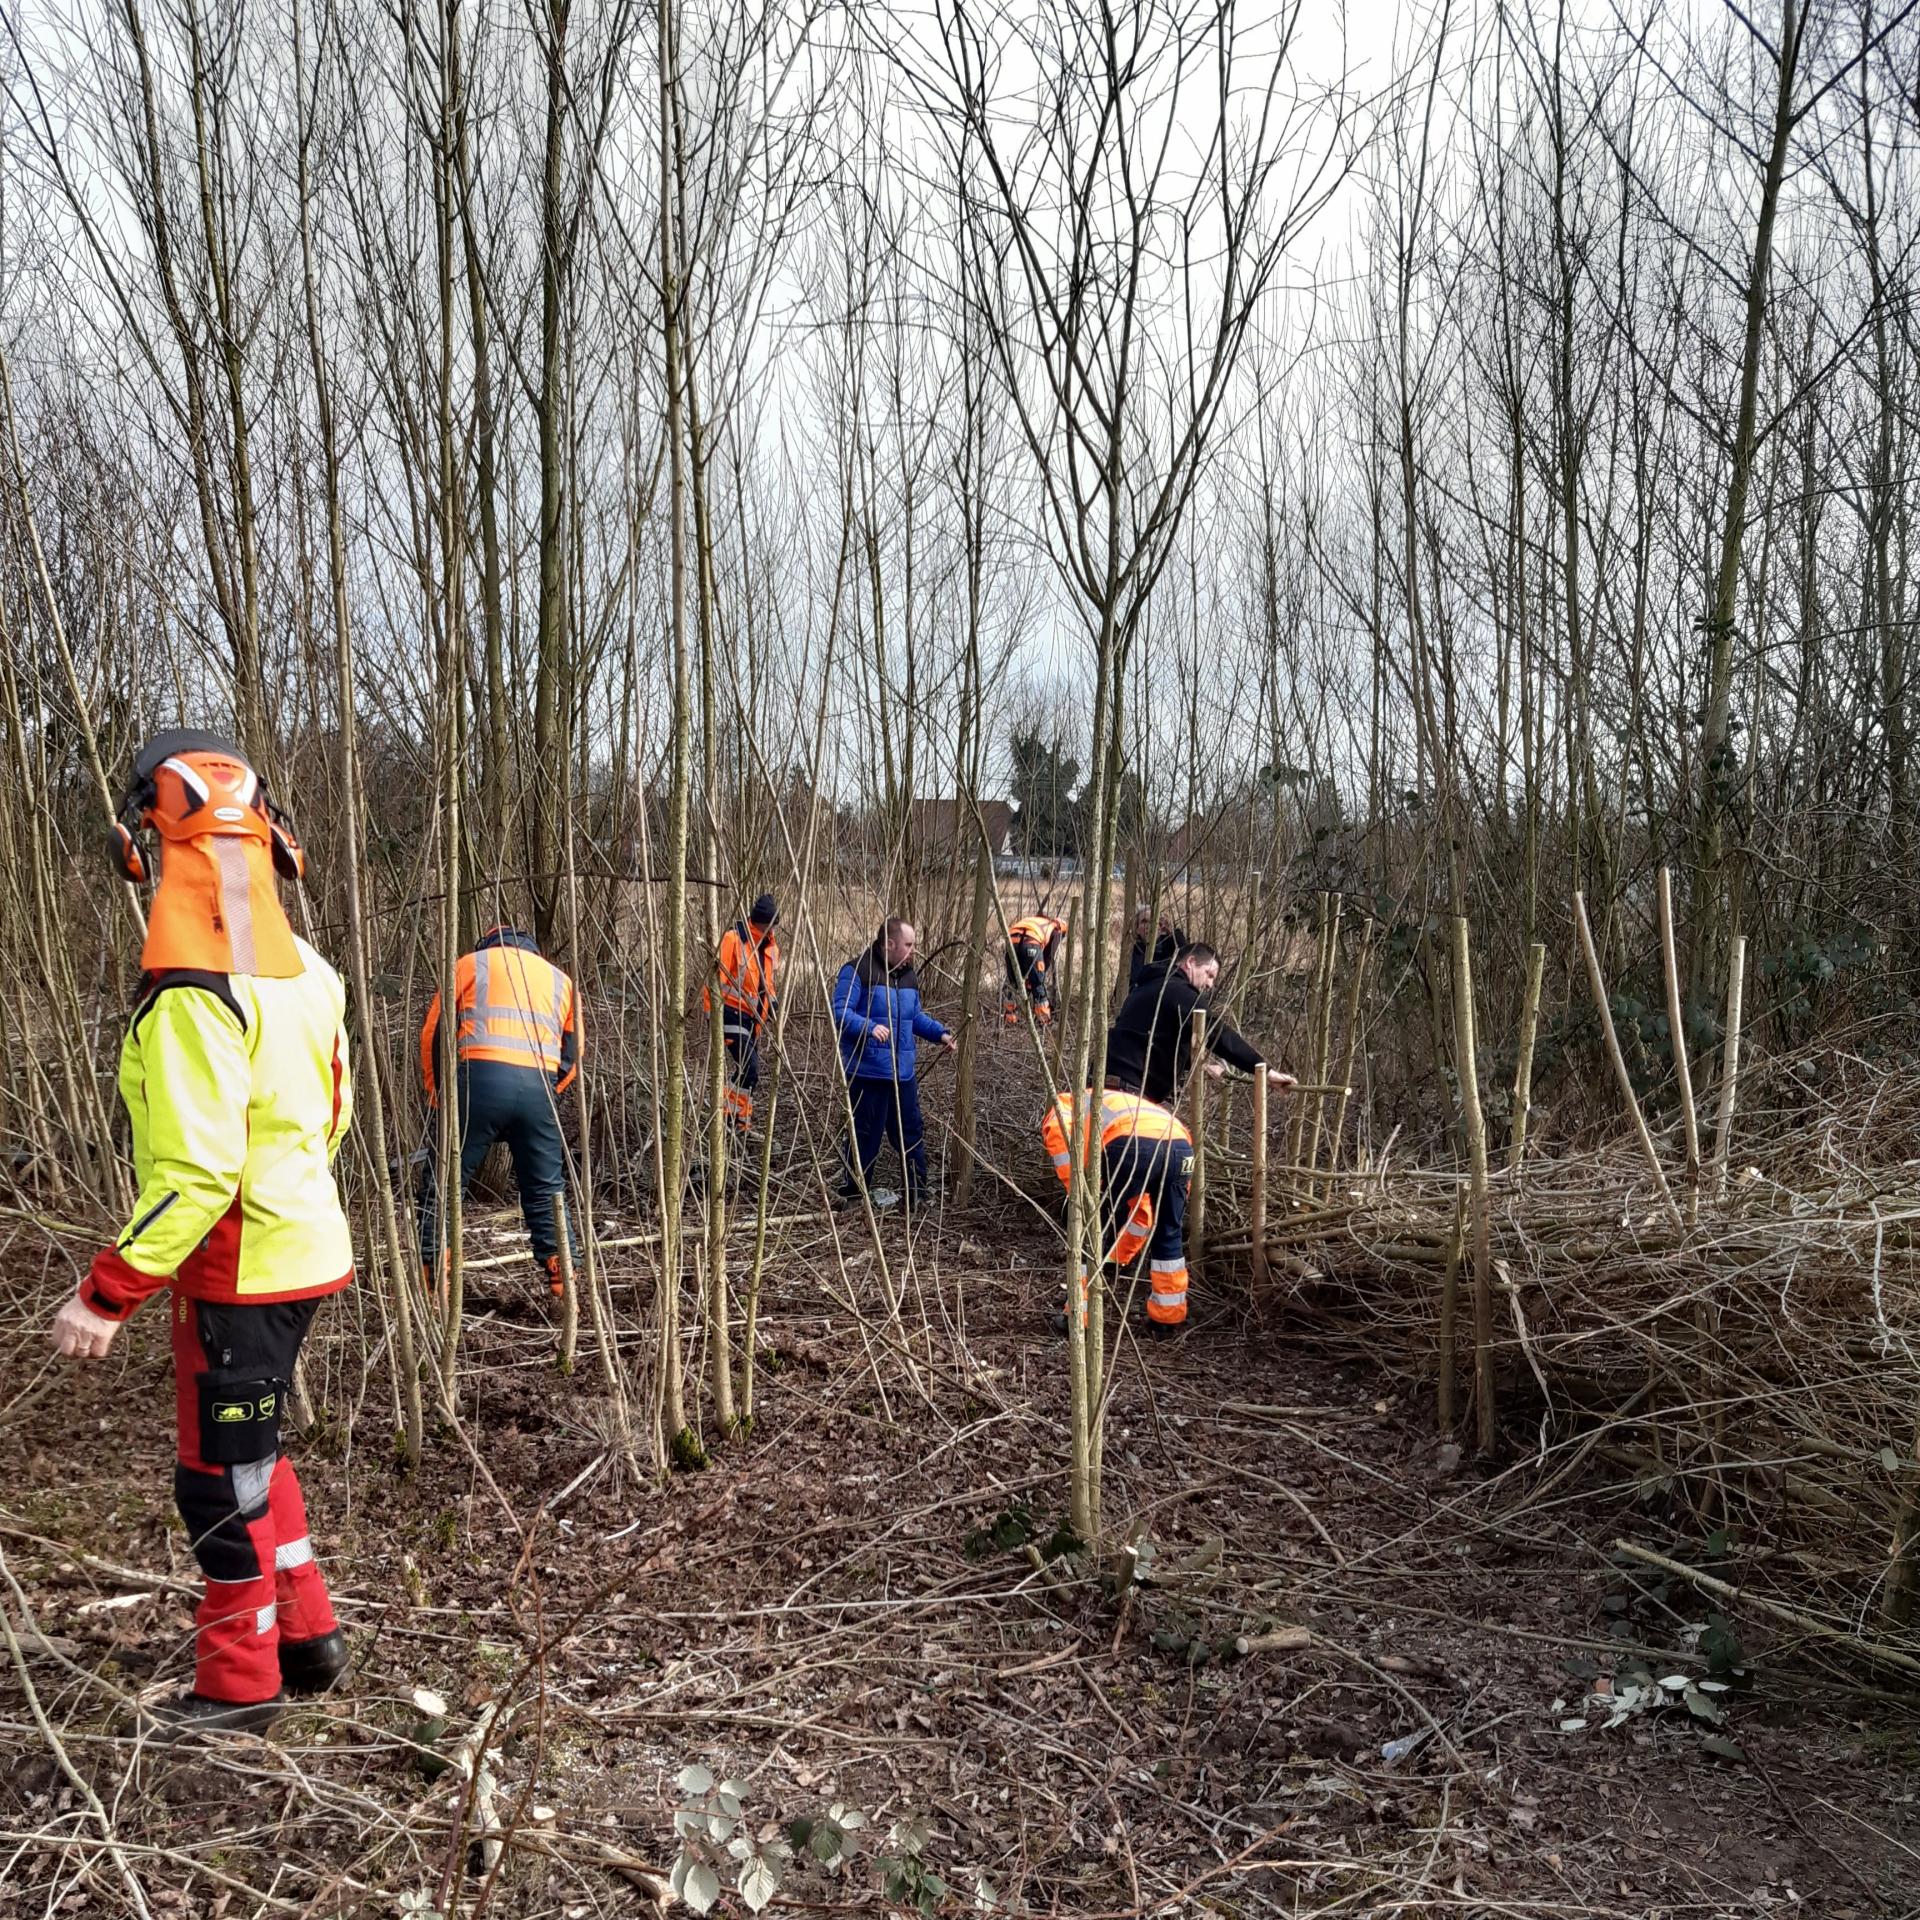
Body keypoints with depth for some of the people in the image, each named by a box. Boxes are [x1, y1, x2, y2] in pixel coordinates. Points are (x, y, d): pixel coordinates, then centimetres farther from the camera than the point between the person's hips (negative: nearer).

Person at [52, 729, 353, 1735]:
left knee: (221, 1479, 8)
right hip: (302, 1244, 9)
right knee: (248, 1452, 24)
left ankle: (239, 1686, 23)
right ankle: (308, 1633, 34)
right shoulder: (298, 966, 4)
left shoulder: (192, 996, -24)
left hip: (238, 1271, -9)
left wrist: (107, 1293, -20)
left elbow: (195, 1174, -26)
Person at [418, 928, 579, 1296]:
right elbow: (572, 1056, 19)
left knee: (442, 1183, 6)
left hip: (480, 1076, -3)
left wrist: (438, 1092, 19)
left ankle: (431, 1286, 3)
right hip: (539, 1088, 3)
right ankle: (566, 1289, 11)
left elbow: (432, 1032, 11)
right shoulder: (560, 979, 28)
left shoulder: (471, 963, 19)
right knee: (546, 1193, 13)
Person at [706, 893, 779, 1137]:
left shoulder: (771, 946, 11)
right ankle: (737, 1118, -5)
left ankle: (739, 1122, 17)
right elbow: (717, 977, -14)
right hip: (732, 1012, -8)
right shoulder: (733, 939, -13)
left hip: (753, 1016, 8)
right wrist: (712, 1013, -16)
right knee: (749, 1068, -17)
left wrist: (771, 1000, 5)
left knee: (747, 1069, 9)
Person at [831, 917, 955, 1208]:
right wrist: (869, 1027, -32)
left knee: (911, 1133, 10)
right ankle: (852, 1194, 11)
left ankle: (917, 1194, 19)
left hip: (903, 1071, 8)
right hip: (868, 1072, -7)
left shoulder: (908, 976, 15)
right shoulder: (857, 972, -11)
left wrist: (940, 1034, 9)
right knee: (865, 1135, -2)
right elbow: (840, 1012, -17)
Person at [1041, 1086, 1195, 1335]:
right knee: (1169, 1237, 26)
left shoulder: (1064, 1105, 31)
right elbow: (1141, 1215, 48)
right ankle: (1169, 1319, 34)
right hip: (1180, 1145, 6)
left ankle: (1078, 1319, 20)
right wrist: (1119, 1259, 57)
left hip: (1131, 1143, -6)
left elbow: (1057, 1133, 0)